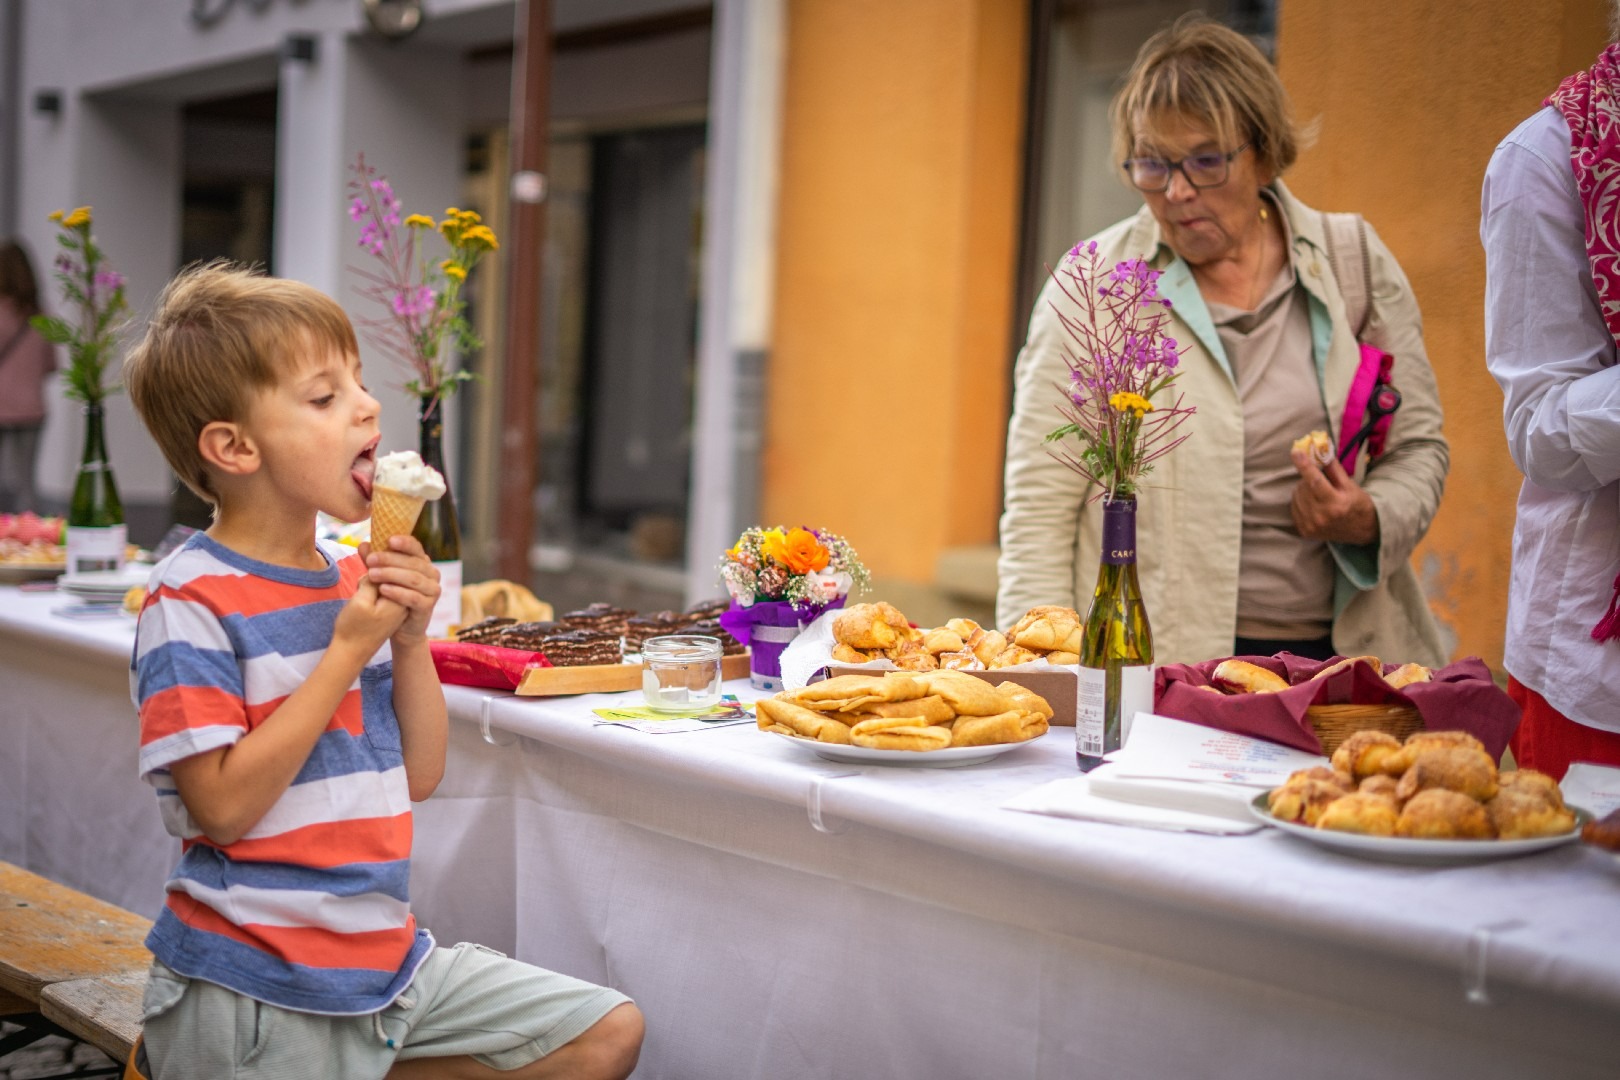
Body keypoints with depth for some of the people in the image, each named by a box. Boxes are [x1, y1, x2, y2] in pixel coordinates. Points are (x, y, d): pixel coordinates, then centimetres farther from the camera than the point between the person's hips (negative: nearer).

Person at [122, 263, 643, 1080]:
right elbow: (224, 806, -21)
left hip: (386, 956, 7)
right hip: (257, 992, -7)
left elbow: (419, 777, 8)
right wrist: (348, 651, -19)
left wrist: (411, 640, -6)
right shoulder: (192, 599, -14)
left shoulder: (355, 579, 5)